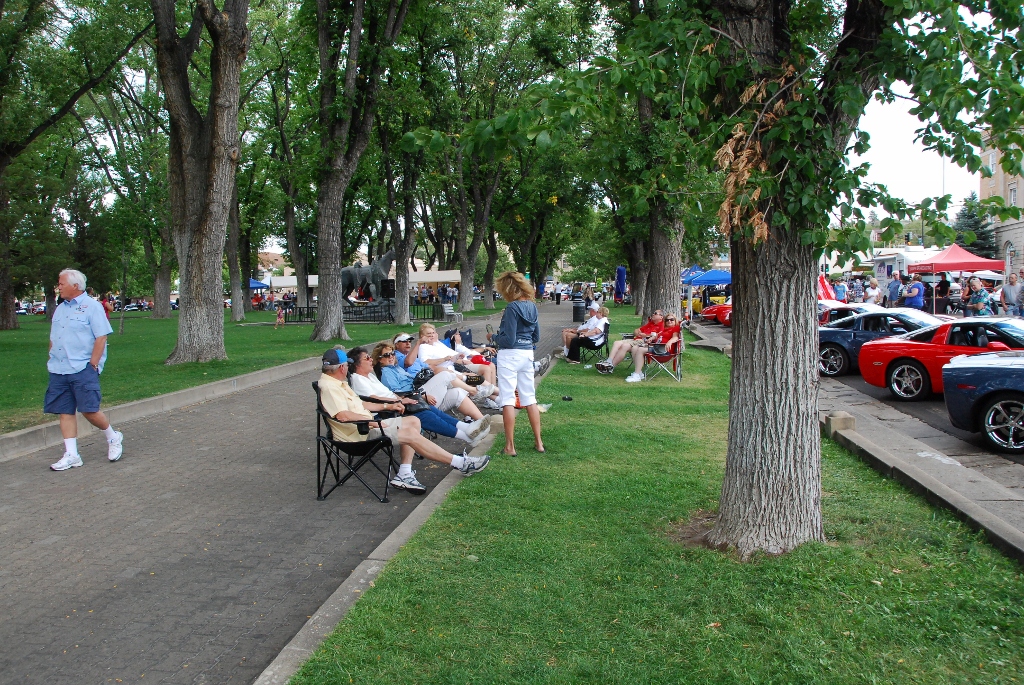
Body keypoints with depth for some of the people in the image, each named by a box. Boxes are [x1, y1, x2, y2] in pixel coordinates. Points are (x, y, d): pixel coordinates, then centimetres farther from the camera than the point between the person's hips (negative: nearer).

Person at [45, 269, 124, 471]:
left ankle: (113, 438, 16)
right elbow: (53, 339, 23)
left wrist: (92, 364, -14)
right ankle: (71, 455, 9)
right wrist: (52, 361, 11)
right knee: (65, 412, 5)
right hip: (59, 371, 7)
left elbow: (101, 337, -11)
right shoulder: (60, 309, 17)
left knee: (89, 410, -8)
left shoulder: (92, 306, -5)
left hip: (83, 370, -7)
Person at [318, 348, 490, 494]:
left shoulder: (338, 383, 17)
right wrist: (372, 421, -24)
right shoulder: (329, 386, -17)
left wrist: (387, 406, 17)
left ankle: (404, 474, -4)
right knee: (410, 433, -19)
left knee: (413, 422, 5)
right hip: (358, 433, -11)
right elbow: (342, 415, -30)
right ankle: (461, 463, -14)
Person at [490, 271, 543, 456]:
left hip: (510, 355, -7)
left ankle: (510, 446, 1)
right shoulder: (532, 306, 7)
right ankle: (538, 442, 18)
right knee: (530, 399, 13)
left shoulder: (512, 307, -15)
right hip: (528, 354, 7)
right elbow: (536, 337, 14)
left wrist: (493, 337, 0)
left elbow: (509, 340, -16)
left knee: (508, 400, -1)